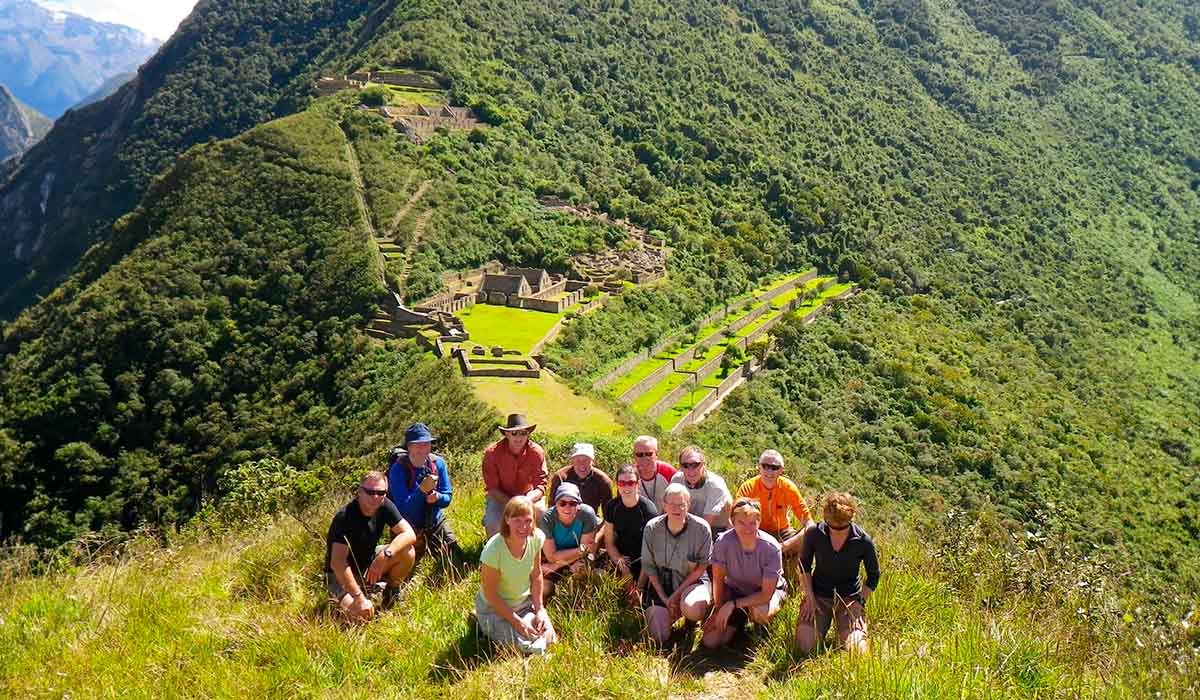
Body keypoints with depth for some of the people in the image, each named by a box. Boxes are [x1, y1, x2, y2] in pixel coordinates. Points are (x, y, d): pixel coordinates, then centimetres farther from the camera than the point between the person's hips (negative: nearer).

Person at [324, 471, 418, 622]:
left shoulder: (384, 506, -11)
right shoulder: (345, 516, -29)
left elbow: (409, 534, -16)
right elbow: (337, 562, -32)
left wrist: (385, 555, -33)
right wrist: (359, 597, -36)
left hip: (369, 563, 5)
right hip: (342, 573, -5)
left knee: (407, 552, -19)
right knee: (363, 614, -28)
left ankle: (392, 592, 7)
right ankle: (339, 596, 6)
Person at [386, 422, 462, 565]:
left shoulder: (438, 463, -8)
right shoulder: (398, 469, -21)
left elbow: (447, 498, -4)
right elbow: (403, 509, -26)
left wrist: (437, 498, -26)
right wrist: (422, 489, -39)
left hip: (435, 523, 4)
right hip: (409, 528, -4)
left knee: (457, 560, 3)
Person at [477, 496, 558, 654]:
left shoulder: (536, 538, -17)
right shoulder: (493, 550, -32)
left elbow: (536, 575, -1)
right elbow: (490, 594, -22)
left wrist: (539, 610, -5)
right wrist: (518, 622, -19)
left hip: (525, 602, 5)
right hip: (495, 607, -5)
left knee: (549, 639, -5)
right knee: (527, 646, -16)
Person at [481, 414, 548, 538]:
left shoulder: (537, 452, -18)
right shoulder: (492, 452, -20)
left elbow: (541, 485, -15)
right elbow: (492, 488, -15)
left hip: (527, 495, 1)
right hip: (500, 496, -1)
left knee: (541, 512, -26)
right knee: (493, 523, -24)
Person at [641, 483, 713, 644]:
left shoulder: (701, 528, -17)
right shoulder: (652, 528, -12)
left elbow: (702, 567, -8)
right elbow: (648, 566, -2)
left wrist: (677, 593, -13)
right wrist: (664, 598, -8)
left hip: (692, 580, -2)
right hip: (661, 582, 2)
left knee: (692, 609, -36)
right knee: (659, 637, -8)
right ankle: (675, 611, 23)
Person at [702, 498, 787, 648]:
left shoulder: (771, 548, -30)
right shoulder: (723, 542, -26)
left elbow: (766, 594, -26)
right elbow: (718, 580, -9)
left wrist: (733, 604, -31)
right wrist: (719, 610, -11)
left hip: (770, 590, -2)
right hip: (735, 589, 2)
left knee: (760, 612, -38)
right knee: (710, 641, -10)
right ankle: (740, 619, 21)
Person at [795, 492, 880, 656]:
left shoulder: (863, 541, -14)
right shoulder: (813, 533, -13)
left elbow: (873, 576, 1)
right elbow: (804, 566, 3)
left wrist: (859, 601, -9)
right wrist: (809, 597, -5)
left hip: (849, 597, -1)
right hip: (819, 595, 1)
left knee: (856, 649, -19)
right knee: (804, 646, -15)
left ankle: (842, 623, 14)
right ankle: (824, 621, 17)